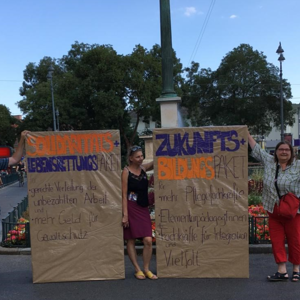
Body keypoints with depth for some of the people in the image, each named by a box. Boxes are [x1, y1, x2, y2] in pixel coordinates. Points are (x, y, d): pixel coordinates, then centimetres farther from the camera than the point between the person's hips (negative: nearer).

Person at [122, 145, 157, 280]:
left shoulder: (144, 168, 8)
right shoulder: (126, 171, -8)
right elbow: (124, 194, -10)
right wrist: (125, 215, -14)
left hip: (143, 208, 5)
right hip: (131, 208, -5)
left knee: (148, 240, 0)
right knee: (131, 240, 5)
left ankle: (146, 269, 16)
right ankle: (137, 270, 18)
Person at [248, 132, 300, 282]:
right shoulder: (269, 161, 7)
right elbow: (257, 150, 16)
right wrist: (247, 135, 18)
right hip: (273, 211, 3)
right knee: (277, 240, 3)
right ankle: (282, 271, 10)